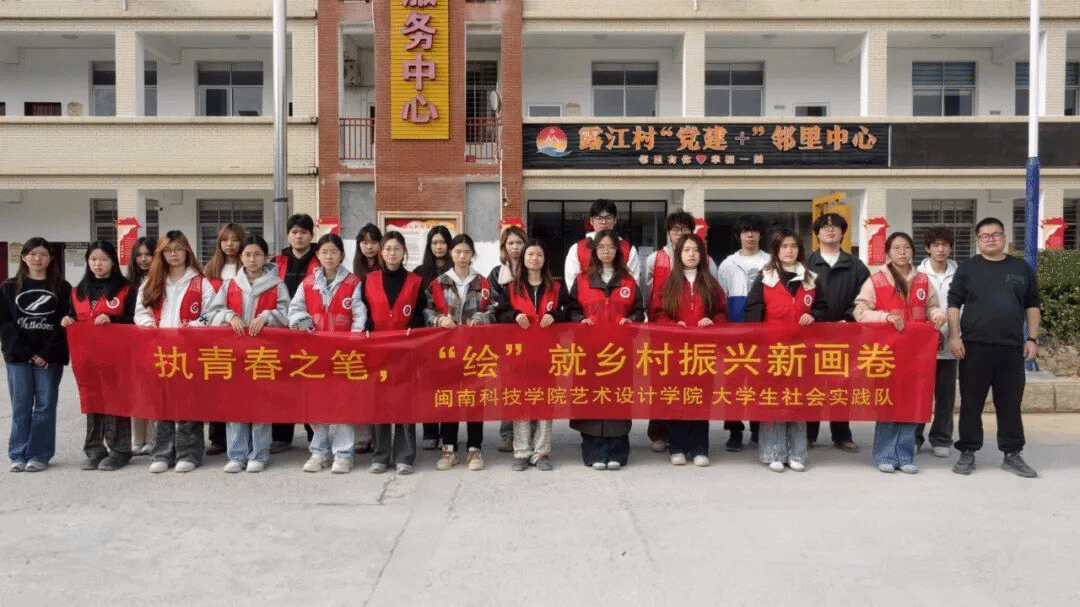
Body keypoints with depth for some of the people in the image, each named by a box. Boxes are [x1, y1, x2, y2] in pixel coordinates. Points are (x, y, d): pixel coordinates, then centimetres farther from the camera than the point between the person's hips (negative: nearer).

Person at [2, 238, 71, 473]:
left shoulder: (62, 288, 6)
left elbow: (65, 323, 0)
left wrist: (45, 354, -10)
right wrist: (26, 353, -8)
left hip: (50, 357, -1)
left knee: (45, 405, 0)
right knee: (21, 406, 2)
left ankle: (39, 455, 7)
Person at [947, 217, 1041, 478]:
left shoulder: (1022, 269, 10)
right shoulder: (967, 269, 4)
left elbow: (1032, 306, 12)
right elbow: (954, 304, 2)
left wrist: (1032, 339, 5)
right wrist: (954, 336, -7)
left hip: (1012, 347, 2)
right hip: (975, 346, -2)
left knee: (1010, 403, 7)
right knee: (971, 403, 3)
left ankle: (1012, 454, 17)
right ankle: (968, 452, 11)